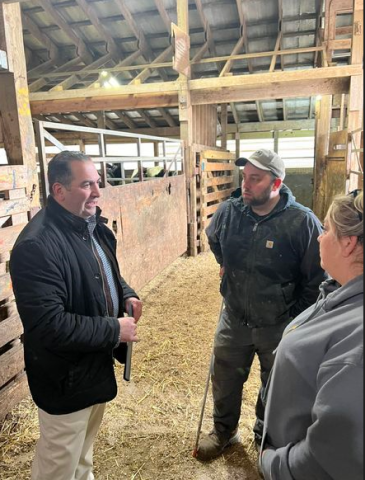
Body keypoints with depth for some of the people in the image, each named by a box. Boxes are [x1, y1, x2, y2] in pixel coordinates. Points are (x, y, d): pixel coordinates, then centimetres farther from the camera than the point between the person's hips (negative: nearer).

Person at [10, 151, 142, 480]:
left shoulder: (92, 226, 0)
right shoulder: (37, 245, -30)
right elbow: (48, 326, -34)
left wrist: (126, 294, -5)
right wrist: (114, 330, -25)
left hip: (97, 362, 9)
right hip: (65, 377, -8)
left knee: (84, 447, 32)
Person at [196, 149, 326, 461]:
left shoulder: (302, 222, -24)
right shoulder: (228, 211, -11)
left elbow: (318, 279, -14)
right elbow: (213, 238, 15)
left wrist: (299, 322, -8)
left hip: (280, 327, -3)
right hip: (234, 320, 3)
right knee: (224, 381, 21)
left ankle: (266, 439, 49)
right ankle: (224, 431, 50)